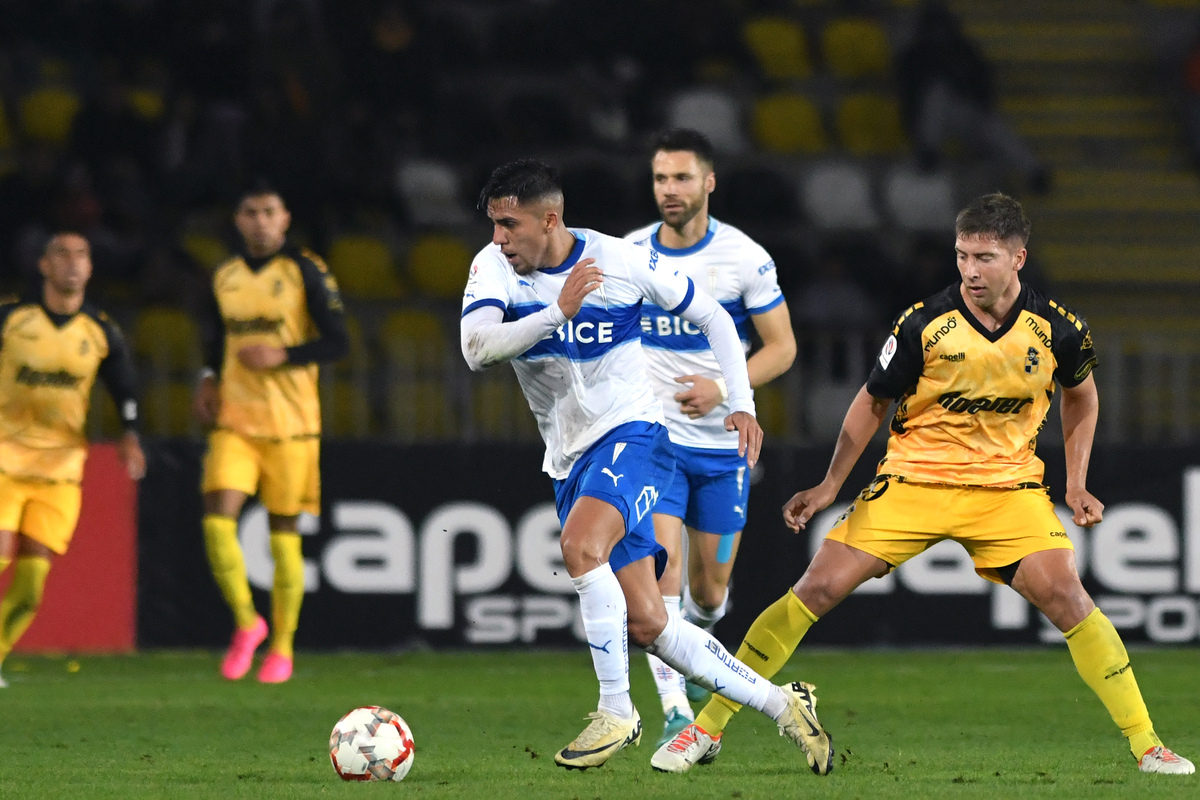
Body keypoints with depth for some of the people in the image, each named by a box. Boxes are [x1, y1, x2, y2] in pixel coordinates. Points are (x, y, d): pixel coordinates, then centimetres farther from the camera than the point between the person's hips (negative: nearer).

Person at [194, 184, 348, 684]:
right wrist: (208, 380, 5)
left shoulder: (305, 272, -3)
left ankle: (282, 647, 13)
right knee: (217, 519, -14)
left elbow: (338, 342, -5)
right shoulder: (224, 278, 11)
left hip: (290, 422, -3)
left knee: (284, 531, 2)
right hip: (234, 421, 3)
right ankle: (245, 623, 4)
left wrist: (281, 355, -18)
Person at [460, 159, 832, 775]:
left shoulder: (621, 262, -9)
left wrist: (741, 405, -3)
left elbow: (712, 318, 5)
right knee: (644, 625, 2)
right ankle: (781, 705, 16)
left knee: (580, 547, -33)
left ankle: (616, 711, -21)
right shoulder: (494, 267, -4)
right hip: (569, 459, 5)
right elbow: (476, 348, -22)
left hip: (631, 433, -5)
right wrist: (557, 313, -32)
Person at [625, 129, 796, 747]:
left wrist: (724, 388, -18)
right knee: (661, 563, -18)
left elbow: (782, 347, -4)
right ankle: (675, 711, -21)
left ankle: (696, 638, 46)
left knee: (709, 586, 9)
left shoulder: (744, 257, -7)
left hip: (722, 444, 0)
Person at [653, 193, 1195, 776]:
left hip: (1008, 483, 1)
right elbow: (873, 401, 2)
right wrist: (831, 484, 0)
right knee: (817, 588, -10)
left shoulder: (1058, 329, -9)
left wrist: (1077, 484, 5)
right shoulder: (924, 324, -13)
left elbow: (1081, 395, 13)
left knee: (1065, 596, -19)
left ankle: (1146, 745, -7)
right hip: (912, 481, 0)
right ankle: (707, 728, -1)